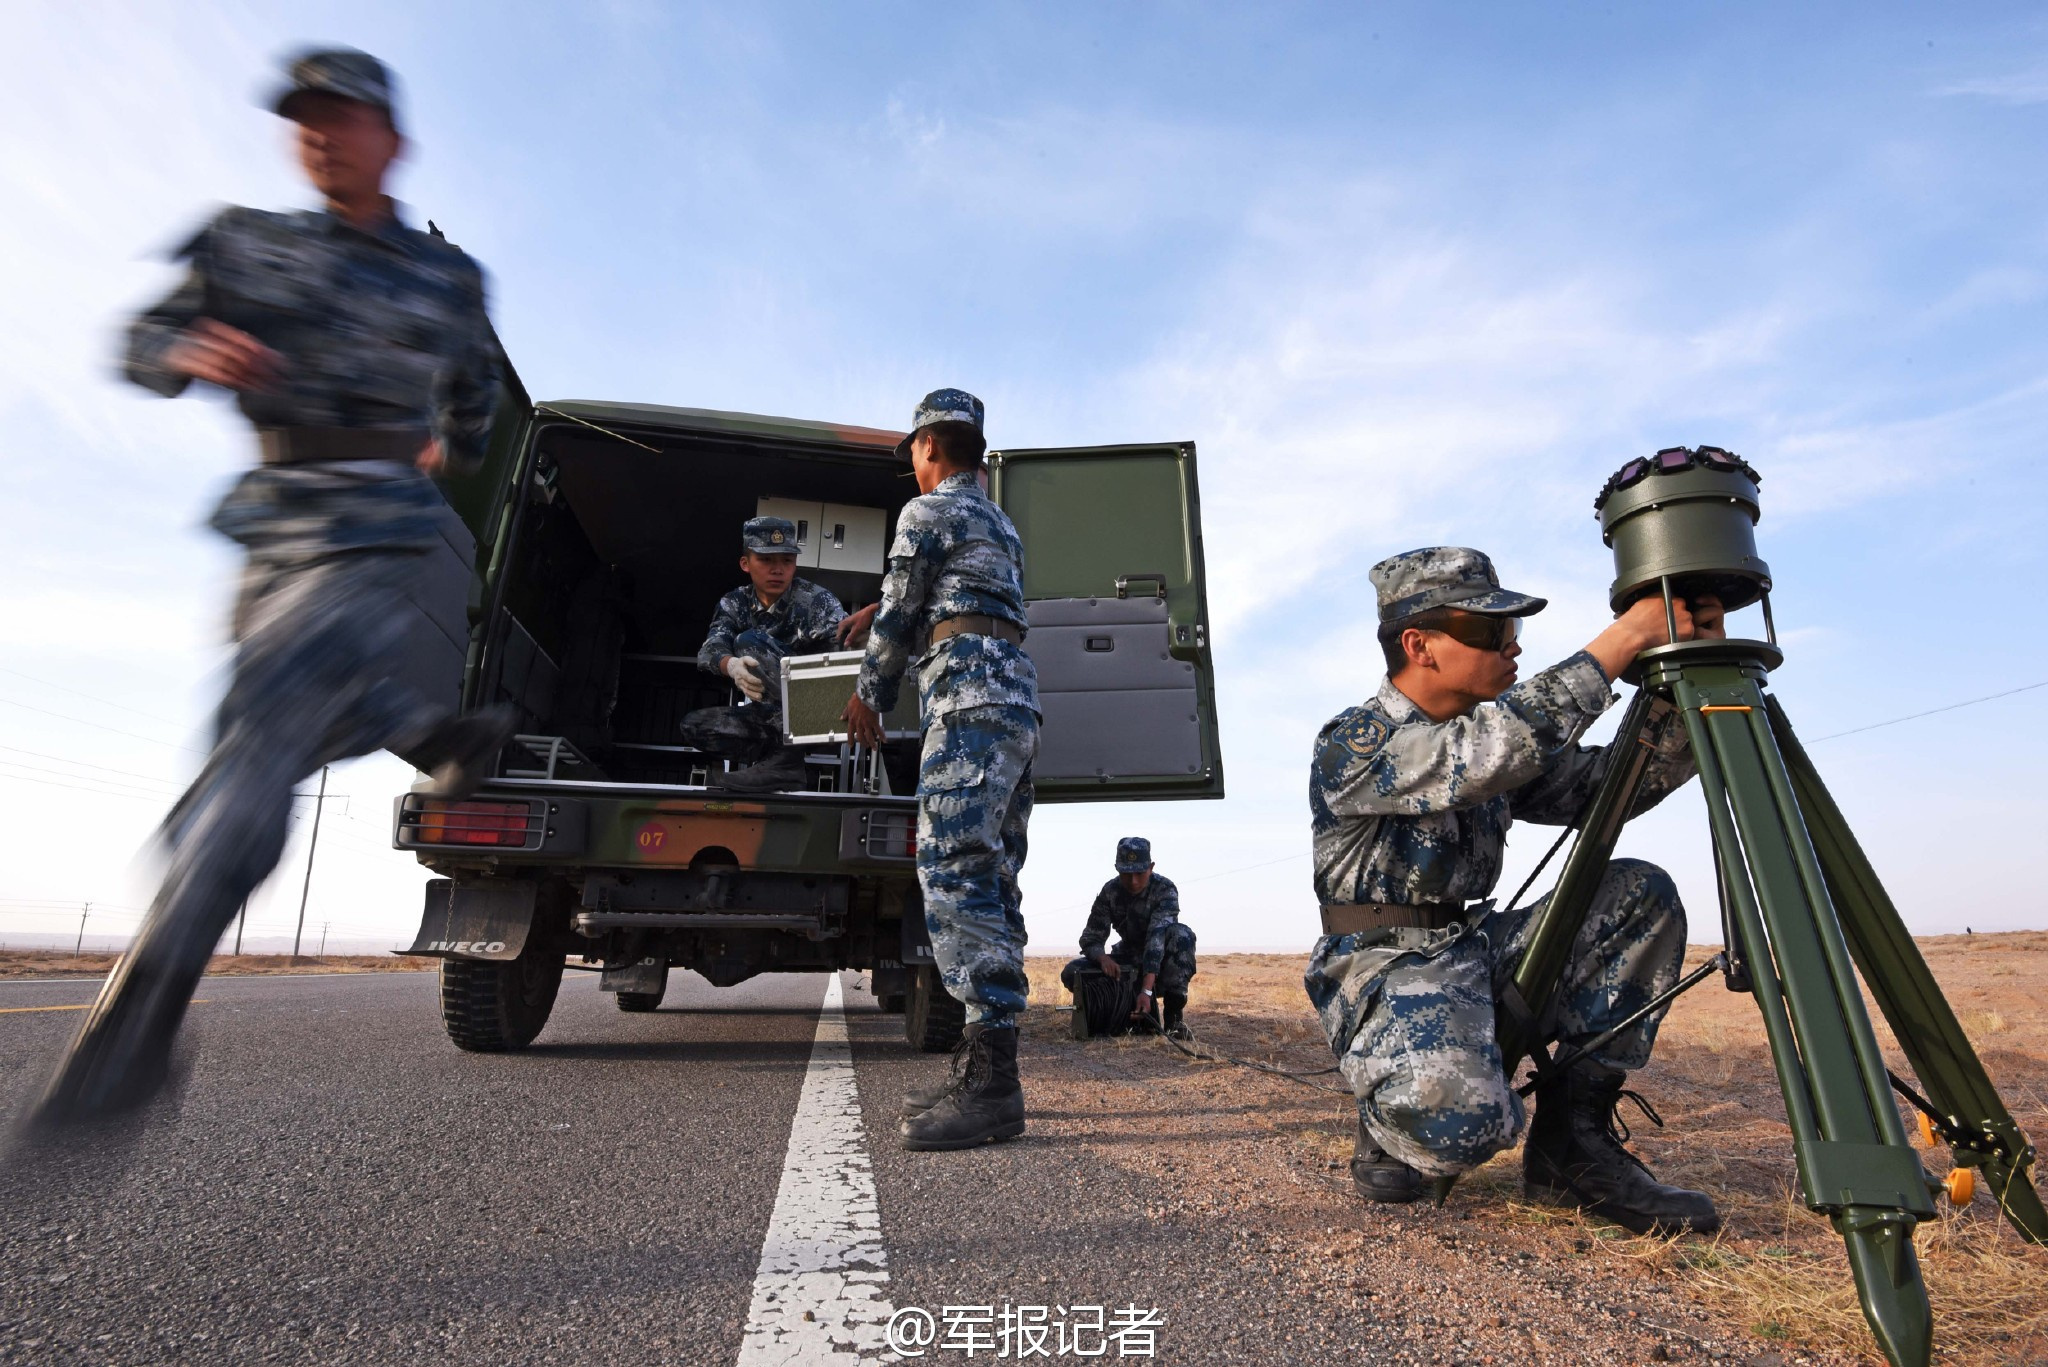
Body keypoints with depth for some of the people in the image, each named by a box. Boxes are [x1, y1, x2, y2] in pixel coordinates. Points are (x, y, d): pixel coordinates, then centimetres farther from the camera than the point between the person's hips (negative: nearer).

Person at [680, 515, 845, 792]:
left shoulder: (814, 599, -11)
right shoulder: (735, 603, 1)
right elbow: (709, 650, -17)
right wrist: (732, 666, -41)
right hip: (770, 712, 5)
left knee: (750, 642, -24)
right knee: (695, 725, -12)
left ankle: (788, 756, -29)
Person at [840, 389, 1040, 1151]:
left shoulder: (928, 511, 3)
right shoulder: (999, 524, 30)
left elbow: (898, 618, 2)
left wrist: (869, 695, 18)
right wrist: (874, 615, 53)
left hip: (971, 699, -9)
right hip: (1016, 697, 9)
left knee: (953, 868, -16)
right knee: (988, 882, 6)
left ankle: (988, 1080, -19)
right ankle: (987, 1074, 9)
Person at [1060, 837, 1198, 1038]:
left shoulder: (1165, 890, -22)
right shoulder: (1110, 891, -10)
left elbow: (1157, 938, -34)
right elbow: (1090, 938, -11)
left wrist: (1147, 990, -46)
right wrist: (1103, 958, -36)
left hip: (1159, 966, -3)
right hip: (1128, 961, 3)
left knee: (1181, 934, -35)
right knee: (1071, 973, -20)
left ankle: (1172, 1016, -25)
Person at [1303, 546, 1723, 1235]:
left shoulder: (1494, 738, 9)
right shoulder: (1352, 743, -17)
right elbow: (1484, 755, -34)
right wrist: (1625, 636, -28)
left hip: (1475, 947, 8)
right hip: (1387, 965, -8)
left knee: (1641, 894, -6)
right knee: (1462, 1119, -36)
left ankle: (1572, 1143, -2)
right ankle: (1390, 1129, 4)